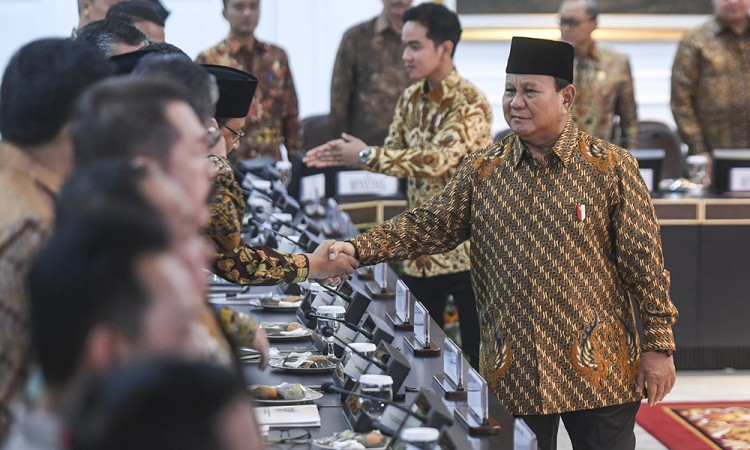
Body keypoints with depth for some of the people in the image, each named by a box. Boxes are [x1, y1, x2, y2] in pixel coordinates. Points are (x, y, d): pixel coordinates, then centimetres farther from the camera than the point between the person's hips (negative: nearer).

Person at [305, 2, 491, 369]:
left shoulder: (470, 103, -17)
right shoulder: (410, 100, 7)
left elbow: (439, 159, -28)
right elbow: (396, 157, 10)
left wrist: (366, 156, -26)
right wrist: (347, 156, -8)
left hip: (466, 246, -7)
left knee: (477, 356, 1)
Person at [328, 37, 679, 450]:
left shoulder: (611, 167, -4)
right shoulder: (482, 171, 5)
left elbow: (643, 261, -3)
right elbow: (427, 226, 4)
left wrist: (659, 345, -5)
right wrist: (358, 250, -11)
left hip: (597, 369, -2)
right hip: (513, 370, 2)